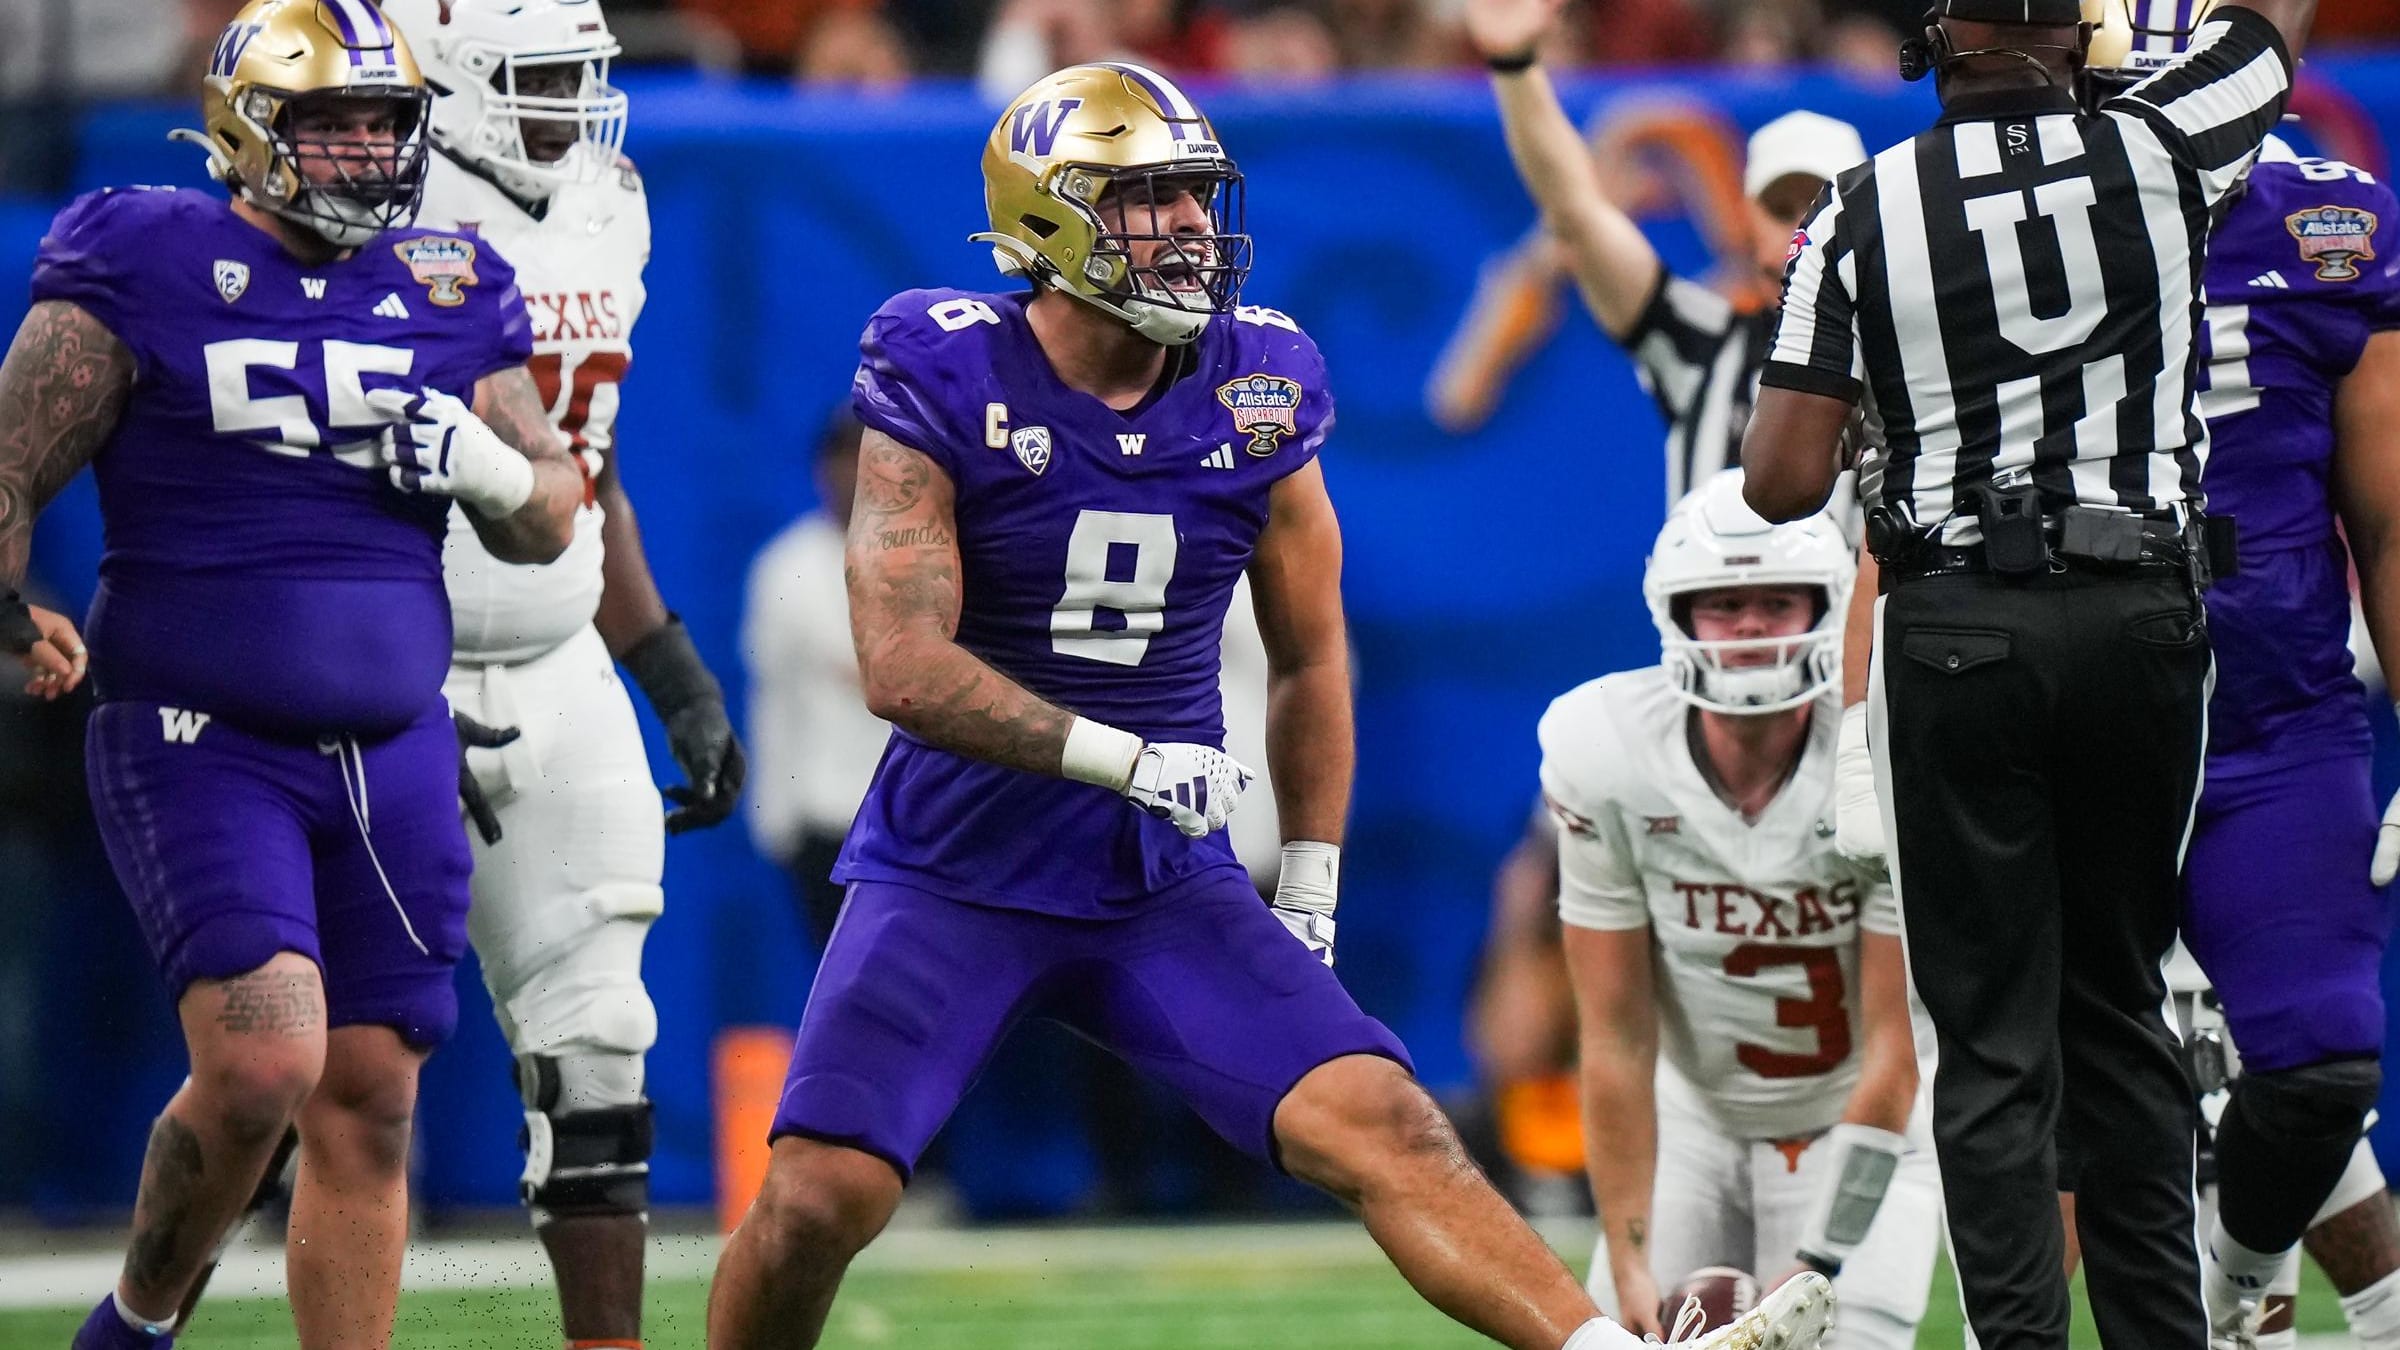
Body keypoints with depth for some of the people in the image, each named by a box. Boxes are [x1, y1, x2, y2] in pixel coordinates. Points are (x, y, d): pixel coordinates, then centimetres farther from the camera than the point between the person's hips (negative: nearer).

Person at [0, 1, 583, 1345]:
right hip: (198, 741, -5)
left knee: (369, 1105, 2)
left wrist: (487, 467, -6)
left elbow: (551, 520, 15)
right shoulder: (148, 269, -5)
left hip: (392, 752, 5)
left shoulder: (447, 292, 9)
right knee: (263, 1065, -18)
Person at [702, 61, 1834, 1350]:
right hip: (955, 870, -3)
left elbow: (1309, 660, 13)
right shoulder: (947, 382, -12)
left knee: (1377, 1124, -13)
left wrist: (1308, 894, 12)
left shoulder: (1255, 391, 0)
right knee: (821, 1193, -16)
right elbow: (903, 666, -17)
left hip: (1164, 881, 3)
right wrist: (1124, 760, -18)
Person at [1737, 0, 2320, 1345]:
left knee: (1995, 1032, 1)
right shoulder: (2157, 152, -4)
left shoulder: (1865, 212, -5)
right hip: (2144, 619, 1)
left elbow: (1784, 481, -6)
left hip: (1958, 628, -1)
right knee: (2121, 1006, 14)